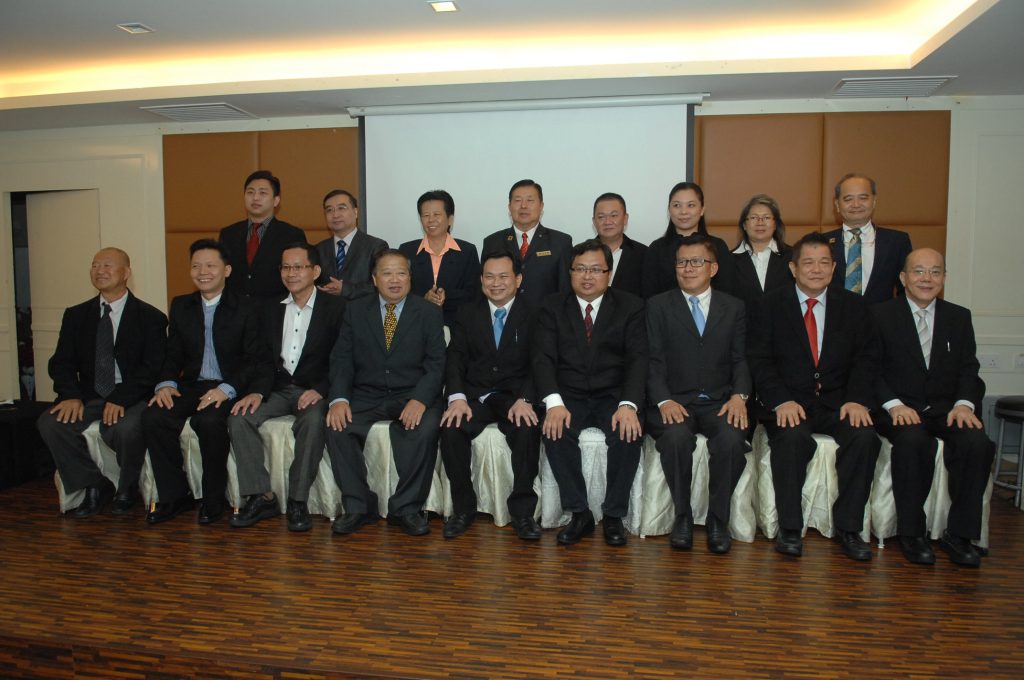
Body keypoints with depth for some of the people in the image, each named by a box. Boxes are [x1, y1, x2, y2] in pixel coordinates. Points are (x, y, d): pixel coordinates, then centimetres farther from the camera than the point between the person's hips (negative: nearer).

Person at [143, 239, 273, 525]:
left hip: (230, 390, -5)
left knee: (208, 420, -34)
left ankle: (212, 499, -12)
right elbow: (173, 354, 14)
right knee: (153, 417, -22)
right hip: (192, 386, 5)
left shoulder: (247, 307, -2)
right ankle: (174, 496, -6)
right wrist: (166, 384, -7)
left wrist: (227, 389, -22)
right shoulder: (181, 306, 14)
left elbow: (255, 359, -8)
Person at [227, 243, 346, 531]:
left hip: (314, 391, -4)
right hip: (277, 388, 5)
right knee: (239, 418, -21)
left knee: (313, 421, -35)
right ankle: (262, 497, -14)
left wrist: (320, 390, -19)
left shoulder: (336, 307, -1)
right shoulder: (271, 310, 15)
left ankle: (298, 502, -24)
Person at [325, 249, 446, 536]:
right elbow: (341, 359, 3)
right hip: (365, 396, 2)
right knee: (337, 428, -25)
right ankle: (358, 506, -8)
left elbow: (436, 363, -4)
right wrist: (339, 399, -15)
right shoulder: (355, 311, 10)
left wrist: (420, 399, -22)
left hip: (412, 396, -2)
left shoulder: (429, 313, 4)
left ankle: (406, 508, -13)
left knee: (425, 429, -32)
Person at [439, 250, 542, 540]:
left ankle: (522, 510, -17)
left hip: (515, 397, -2)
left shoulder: (533, 316, 6)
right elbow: (455, 360, 4)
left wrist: (524, 399, -22)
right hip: (474, 396, 2)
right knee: (451, 429, -28)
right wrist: (457, 397, -15)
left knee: (528, 429, -33)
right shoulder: (467, 314, 13)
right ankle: (463, 507, -8)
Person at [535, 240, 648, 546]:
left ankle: (614, 515, -10)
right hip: (568, 397, 1)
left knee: (628, 433, -30)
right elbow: (544, 358, -4)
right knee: (556, 432, -30)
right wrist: (554, 402, -23)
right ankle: (579, 513, -12)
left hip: (613, 397, 0)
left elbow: (638, 359, -6)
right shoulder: (553, 307, 7)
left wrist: (628, 405, -23)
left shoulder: (630, 307, 5)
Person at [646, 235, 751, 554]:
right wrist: (664, 401, -17)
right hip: (675, 402, -1)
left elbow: (740, 359, 8)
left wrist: (739, 395, -12)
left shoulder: (734, 308, 14)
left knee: (732, 439, -30)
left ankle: (718, 519, -10)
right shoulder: (658, 306, 8)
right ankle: (682, 516, -12)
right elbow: (653, 360, 0)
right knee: (676, 437, -34)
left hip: (720, 402, 2)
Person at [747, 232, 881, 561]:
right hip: (789, 403, -2)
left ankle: (848, 527, -10)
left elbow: (866, 358, 5)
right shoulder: (769, 306, 6)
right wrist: (781, 401, -18)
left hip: (838, 402, 2)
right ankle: (789, 527, -17)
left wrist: (857, 399, -13)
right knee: (792, 438, -33)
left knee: (865, 437, -27)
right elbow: (759, 360, -3)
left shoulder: (854, 306, 13)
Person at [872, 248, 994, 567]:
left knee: (977, 443, -28)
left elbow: (969, 370, 8)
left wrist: (964, 403, -13)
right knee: (914, 441, -35)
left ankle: (959, 534, -12)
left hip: (945, 409, 3)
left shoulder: (959, 317, 15)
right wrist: (894, 405, -18)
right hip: (899, 410, -3)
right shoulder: (881, 315, 5)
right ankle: (911, 532, -17)